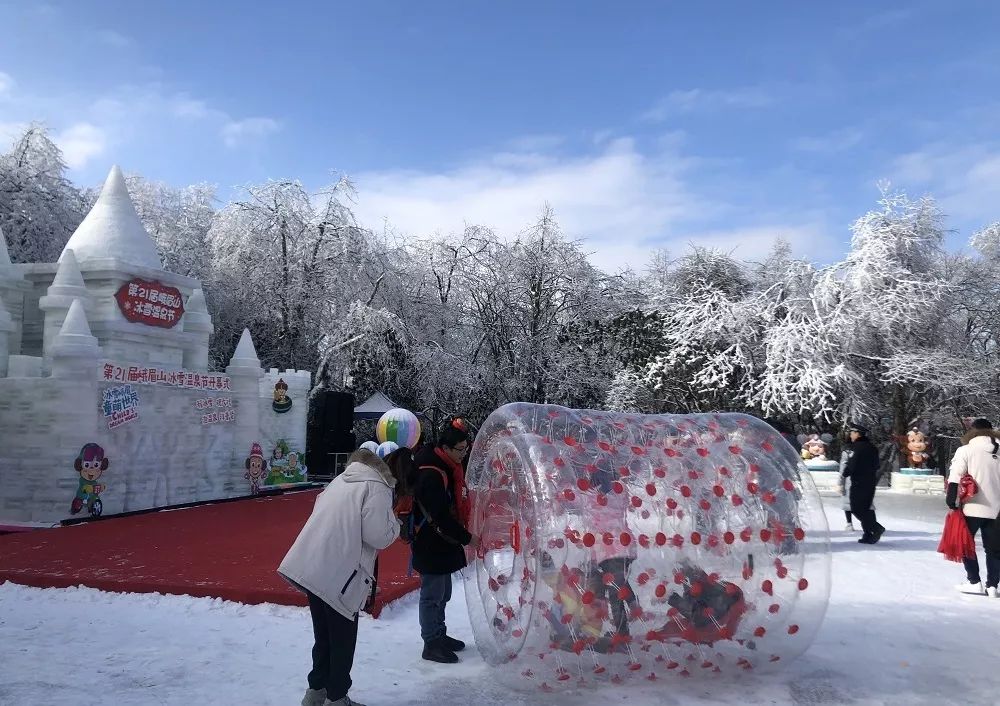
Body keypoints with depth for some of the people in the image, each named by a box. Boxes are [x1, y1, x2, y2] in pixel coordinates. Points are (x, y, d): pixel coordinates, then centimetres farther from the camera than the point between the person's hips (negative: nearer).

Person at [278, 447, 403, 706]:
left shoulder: (340, 481, 16)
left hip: (311, 568, 8)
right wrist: (395, 524, 4)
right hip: (339, 575, -8)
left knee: (324, 635, 22)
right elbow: (378, 536, -14)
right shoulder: (376, 488, -8)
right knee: (342, 639, 10)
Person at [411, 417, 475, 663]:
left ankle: (440, 635, 36)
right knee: (433, 593, 2)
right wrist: (466, 538, -19)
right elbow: (440, 516, -27)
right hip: (431, 544, -10)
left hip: (445, 541, 10)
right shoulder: (431, 475, -26)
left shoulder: (450, 466, 5)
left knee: (443, 592, 21)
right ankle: (432, 644, 14)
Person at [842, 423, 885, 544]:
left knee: (856, 508, -4)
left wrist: (844, 474, -2)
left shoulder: (856, 447, -14)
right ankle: (869, 534, 11)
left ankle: (876, 528, -13)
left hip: (859, 483, -9)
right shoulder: (872, 447, 12)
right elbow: (877, 465, 18)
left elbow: (851, 465, -18)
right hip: (871, 482, 9)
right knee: (866, 508, 12)